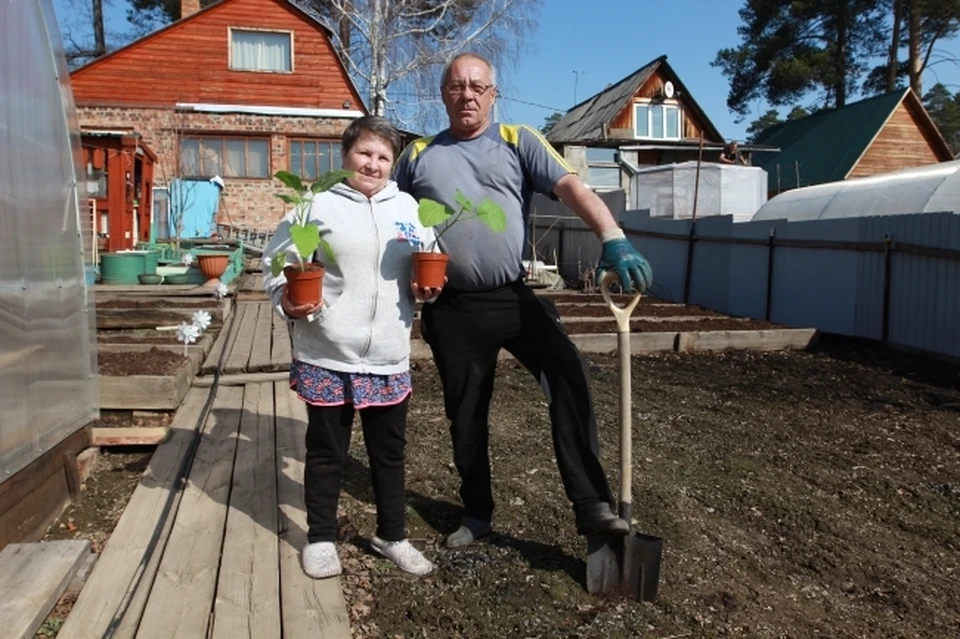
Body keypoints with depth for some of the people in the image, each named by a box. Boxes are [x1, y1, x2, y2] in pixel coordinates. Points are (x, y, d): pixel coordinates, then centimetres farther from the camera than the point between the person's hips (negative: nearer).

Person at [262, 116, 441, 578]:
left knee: (389, 452, 16)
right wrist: (285, 299, -20)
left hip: (389, 358, 4)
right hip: (327, 357, -3)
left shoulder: (408, 207, 8)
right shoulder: (319, 204, -4)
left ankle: (391, 536, 34)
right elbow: (277, 261, -3)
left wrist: (426, 288, -3)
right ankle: (320, 538, 31)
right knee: (327, 452, 12)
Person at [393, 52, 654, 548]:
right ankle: (476, 513, 31)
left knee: (569, 373, -22)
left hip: (514, 296, -1)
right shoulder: (418, 155, 9)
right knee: (465, 414, 12)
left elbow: (571, 187, -11)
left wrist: (613, 240, -28)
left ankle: (591, 505, -14)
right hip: (452, 308, 2)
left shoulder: (518, 142, 4)